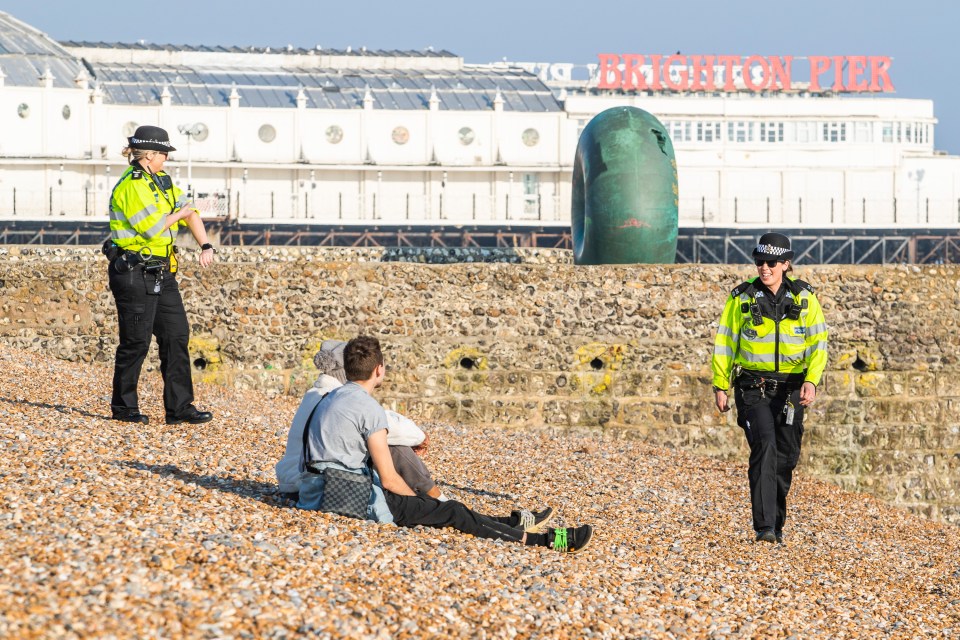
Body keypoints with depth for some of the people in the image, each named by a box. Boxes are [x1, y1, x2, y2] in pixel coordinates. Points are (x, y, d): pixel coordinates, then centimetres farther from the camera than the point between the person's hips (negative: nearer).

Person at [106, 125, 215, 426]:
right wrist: (179, 214, -7)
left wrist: (205, 246, 1)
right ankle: (123, 406, 11)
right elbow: (152, 227, -23)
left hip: (161, 272, 9)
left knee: (177, 335, 5)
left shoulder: (161, 180, 14)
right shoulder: (131, 186, -15)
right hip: (134, 273, -9)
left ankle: (179, 407, 7)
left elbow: (190, 210, 15)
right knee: (136, 341, -2)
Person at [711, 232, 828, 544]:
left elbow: (818, 342, -1)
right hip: (753, 387, -2)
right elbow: (724, 342, 7)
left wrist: (811, 381, -16)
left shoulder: (804, 298, 3)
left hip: (790, 388, 2)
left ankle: (776, 524, 23)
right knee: (764, 446, -20)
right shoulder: (742, 298, 1)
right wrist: (720, 385, 3)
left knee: (786, 456, 7)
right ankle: (764, 526, -26)